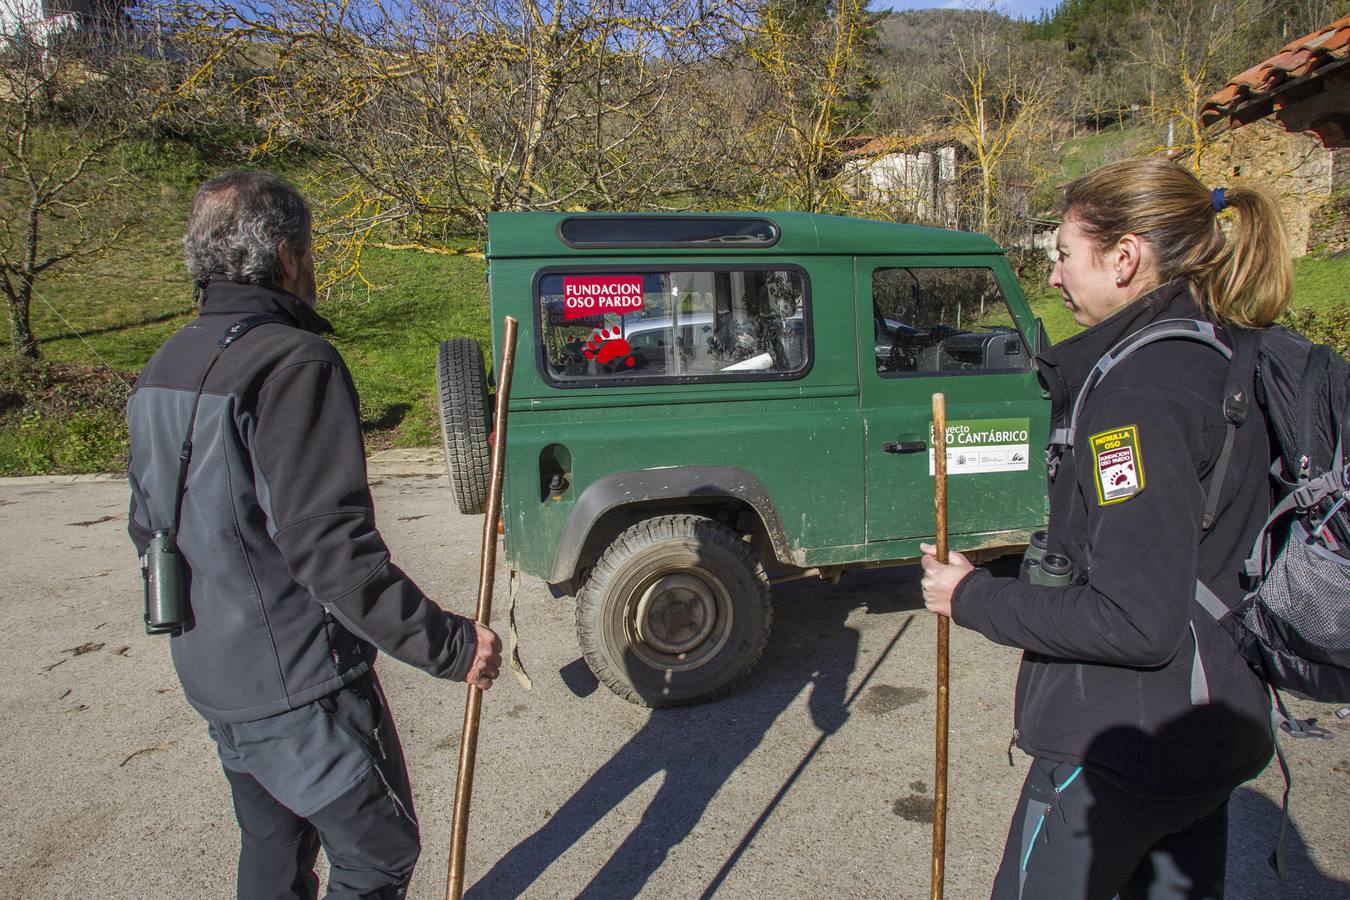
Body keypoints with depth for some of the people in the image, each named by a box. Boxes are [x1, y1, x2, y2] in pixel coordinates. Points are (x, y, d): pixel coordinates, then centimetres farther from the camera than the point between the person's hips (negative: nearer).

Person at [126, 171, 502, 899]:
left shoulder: (163, 371, 7)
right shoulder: (293, 364, -22)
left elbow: (146, 526, 14)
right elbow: (329, 545, -29)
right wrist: (448, 645, -24)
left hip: (210, 672, 9)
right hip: (299, 681, -9)